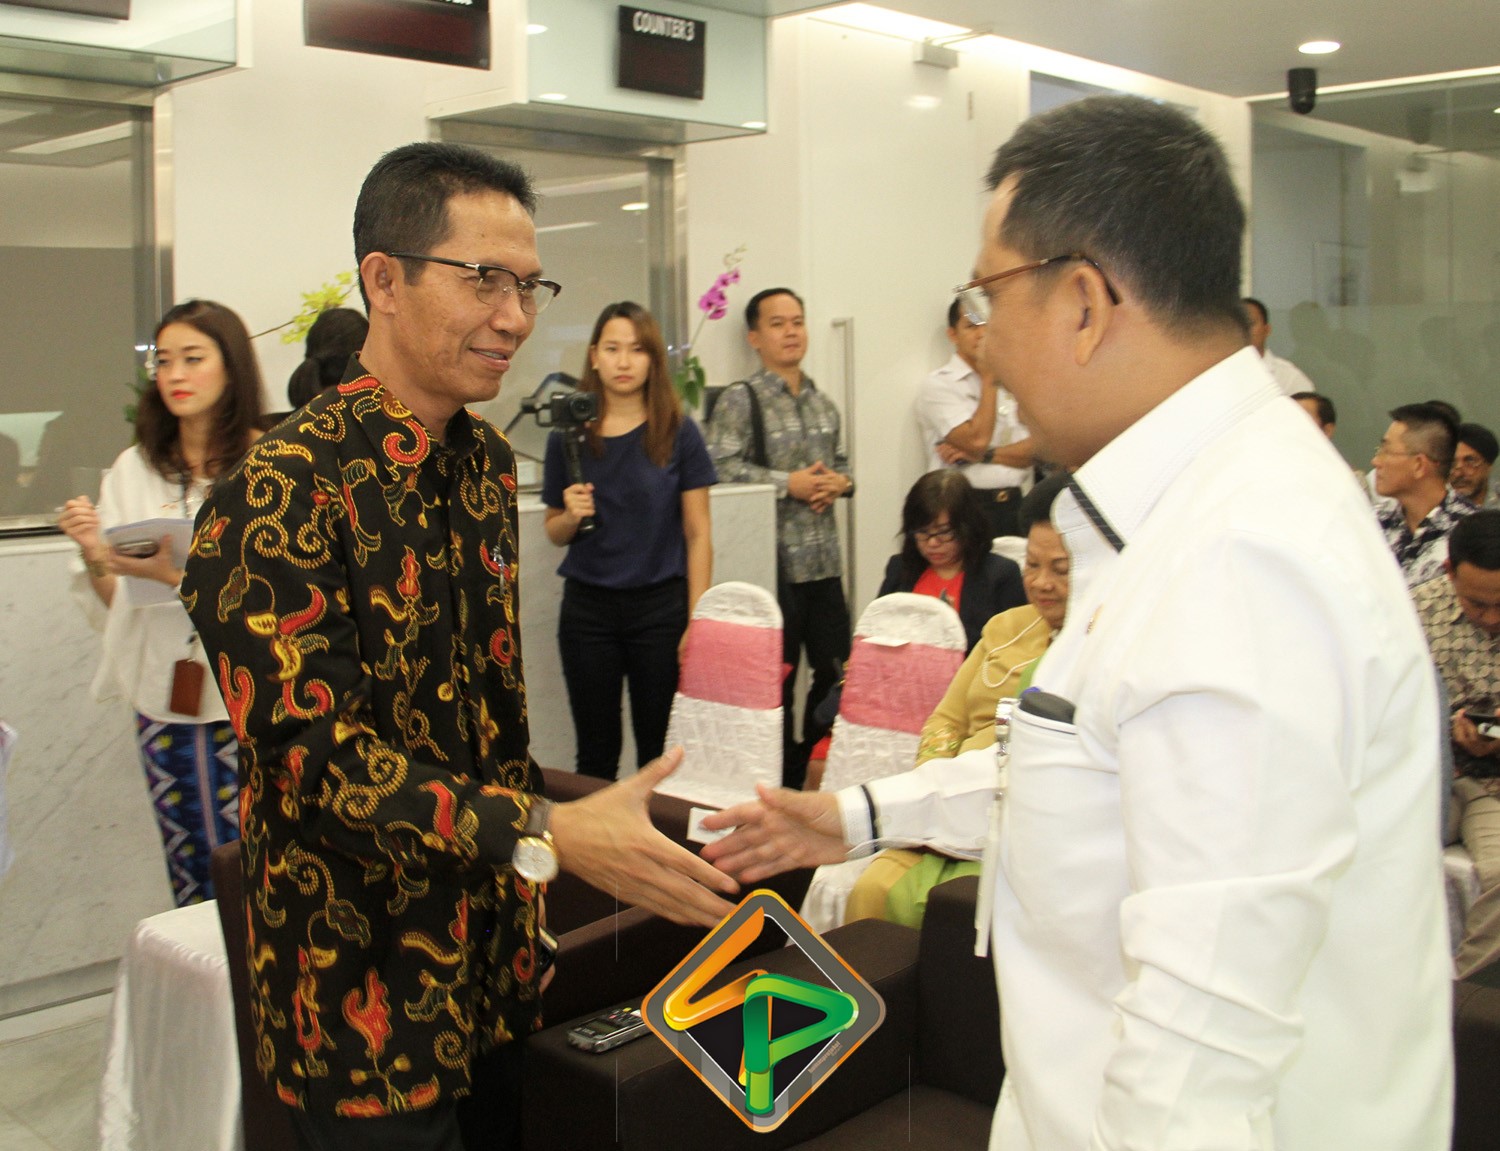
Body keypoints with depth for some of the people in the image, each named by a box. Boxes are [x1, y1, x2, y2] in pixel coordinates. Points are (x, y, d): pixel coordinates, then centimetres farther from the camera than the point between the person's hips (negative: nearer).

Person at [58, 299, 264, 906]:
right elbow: (115, 606, 8)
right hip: (163, 701, 4)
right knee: (189, 880, 13)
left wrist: (180, 576, -23)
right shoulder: (135, 469, 6)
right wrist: (94, 556, -11)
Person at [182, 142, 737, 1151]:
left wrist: (528, 889, 12)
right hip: (368, 993, -7)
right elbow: (314, 753, -25)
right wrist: (546, 835, -34)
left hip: (493, 960, 7)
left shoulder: (488, 464, 6)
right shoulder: (283, 495, -20)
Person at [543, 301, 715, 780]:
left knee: (661, 752, 6)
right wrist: (571, 515, -11)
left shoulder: (678, 433, -2)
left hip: (661, 605, -1)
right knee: (596, 753, 10)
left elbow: (698, 534, -2)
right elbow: (555, 532, 12)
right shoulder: (569, 435, 2)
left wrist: (697, 622, -8)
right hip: (588, 609, 2)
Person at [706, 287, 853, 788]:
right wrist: (788, 483, -16)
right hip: (774, 564, -6)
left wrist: (839, 481, 4)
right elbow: (720, 466, -16)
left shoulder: (823, 404, 17)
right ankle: (783, 780, 14)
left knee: (834, 672, 10)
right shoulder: (740, 400, -5)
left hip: (824, 562, 7)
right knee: (777, 680, 1)